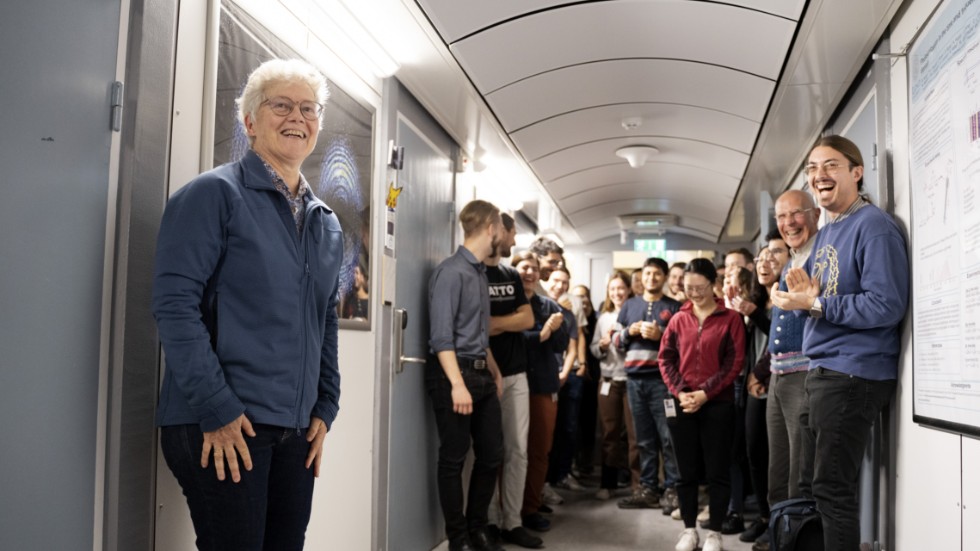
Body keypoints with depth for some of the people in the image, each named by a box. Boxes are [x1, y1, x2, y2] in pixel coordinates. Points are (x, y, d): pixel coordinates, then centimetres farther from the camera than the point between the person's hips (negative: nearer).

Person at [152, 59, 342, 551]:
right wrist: (216, 410, -18)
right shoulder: (214, 193, -5)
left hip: (297, 432, 7)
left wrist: (324, 409, 10)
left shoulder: (326, 224, 15)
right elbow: (175, 302, -14)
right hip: (220, 426, -6)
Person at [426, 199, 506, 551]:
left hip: (481, 374, 9)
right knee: (453, 459, 1)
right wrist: (457, 384, -24)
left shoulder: (480, 272, 13)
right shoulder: (452, 271, -13)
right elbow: (441, 336, -19)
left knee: (491, 455, 13)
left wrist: (495, 372, 22)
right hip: (453, 373, -9)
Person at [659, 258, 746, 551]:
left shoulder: (731, 318, -2)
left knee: (717, 471, 2)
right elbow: (666, 358, 6)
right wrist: (680, 392, -9)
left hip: (718, 404, -3)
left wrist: (705, 393, -13)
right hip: (682, 404, 3)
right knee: (686, 470, 9)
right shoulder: (678, 319, 7)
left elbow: (734, 363, -6)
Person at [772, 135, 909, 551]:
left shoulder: (874, 226, -13)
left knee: (833, 491, -3)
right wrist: (804, 293, -3)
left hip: (853, 374, -10)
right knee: (812, 486, 17)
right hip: (821, 372, 10)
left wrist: (814, 304, -19)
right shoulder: (825, 233, 16)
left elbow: (886, 305, -22)